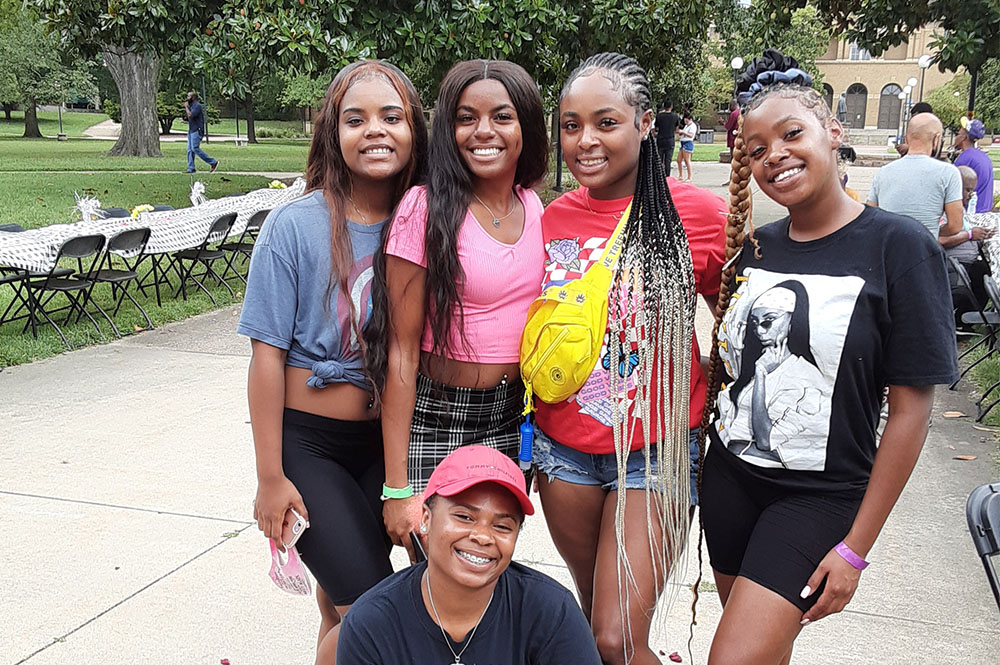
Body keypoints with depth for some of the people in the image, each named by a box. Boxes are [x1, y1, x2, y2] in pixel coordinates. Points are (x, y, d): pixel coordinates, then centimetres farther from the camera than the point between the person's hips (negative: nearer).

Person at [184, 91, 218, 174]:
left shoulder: (197, 105, -12)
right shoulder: (192, 105, 20)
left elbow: (190, 115, -22)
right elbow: (187, 116, 24)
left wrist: (186, 107, -9)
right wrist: (186, 107, 13)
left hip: (197, 131, -10)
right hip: (191, 131, 10)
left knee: (195, 148, -16)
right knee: (190, 149, 4)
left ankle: (213, 162, -12)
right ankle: (191, 169, 4)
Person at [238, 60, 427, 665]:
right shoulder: (296, 225, -14)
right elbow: (268, 353, -11)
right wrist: (270, 477, -10)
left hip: (385, 441, 4)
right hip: (308, 440, -3)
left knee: (342, 600, 12)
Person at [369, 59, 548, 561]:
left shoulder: (534, 209, 4)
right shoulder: (427, 209, -13)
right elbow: (401, 350, -13)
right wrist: (398, 487, -15)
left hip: (513, 421, 5)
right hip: (437, 419, -5)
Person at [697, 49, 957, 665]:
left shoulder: (899, 246, -12)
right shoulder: (753, 248, 3)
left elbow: (911, 407, -12)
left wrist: (856, 547, -12)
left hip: (819, 495, -5)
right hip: (729, 476, 5)